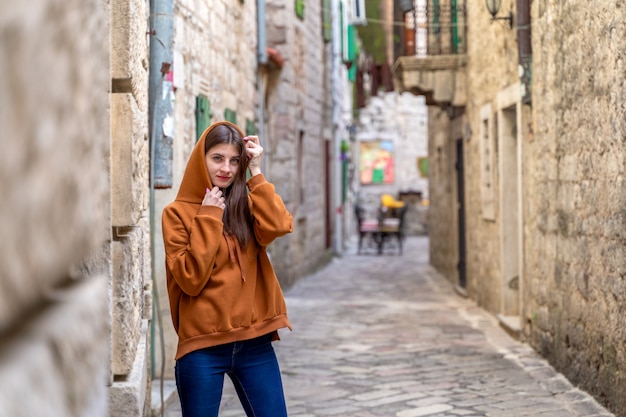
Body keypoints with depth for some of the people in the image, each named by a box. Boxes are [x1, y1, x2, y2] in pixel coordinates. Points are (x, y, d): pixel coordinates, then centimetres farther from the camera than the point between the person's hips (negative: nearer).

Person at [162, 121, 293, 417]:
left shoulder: (245, 206, 10)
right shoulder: (178, 212, -2)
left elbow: (277, 227, -12)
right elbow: (190, 278, -13)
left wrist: (256, 173, -9)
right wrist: (208, 218, -11)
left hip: (254, 342, 4)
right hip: (203, 346, -3)